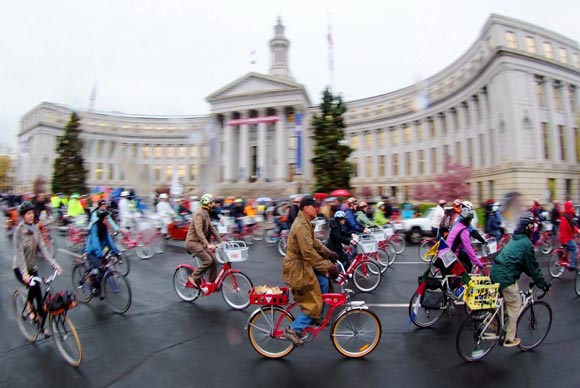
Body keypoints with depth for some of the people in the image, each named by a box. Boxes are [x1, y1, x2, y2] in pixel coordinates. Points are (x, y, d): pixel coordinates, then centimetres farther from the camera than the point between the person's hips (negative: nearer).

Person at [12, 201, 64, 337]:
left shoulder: (35, 229, 0)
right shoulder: (19, 230, -16)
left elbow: (43, 248, -3)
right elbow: (19, 252, -24)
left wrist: (54, 263, -14)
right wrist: (24, 273, -33)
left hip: (32, 268, 5)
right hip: (20, 268, -5)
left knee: (40, 297, 4)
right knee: (34, 286, -30)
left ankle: (42, 325, 20)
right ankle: (29, 307, 2)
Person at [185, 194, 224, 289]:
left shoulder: (206, 214, 10)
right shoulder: (199, 214, -19)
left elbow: (212, 229, 12)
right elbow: (199, 231, -30)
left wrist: (221, 241, 5)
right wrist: (208, 244, -39)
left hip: (200, 242, 9)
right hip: (192, 242, -9)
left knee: (213, 262, 3)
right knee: (208, 260, -19)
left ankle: (213, 284, 13)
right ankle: (193, 277, -2)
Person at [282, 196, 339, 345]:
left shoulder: (305, 223, 9)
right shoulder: (301, 225, -25)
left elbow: (314, 243, 17)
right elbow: (309, 252, -28)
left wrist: (328, 253, 9)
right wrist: (327, 267, -24)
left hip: (303, 264, 10)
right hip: (297, 267, -10)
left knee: (323, 283, 14)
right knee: (314, 303, -2)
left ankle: (316, 316, 30)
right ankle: (293, 329, 10)